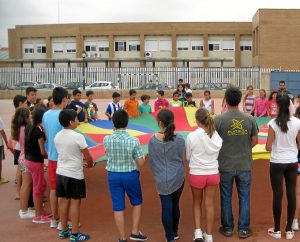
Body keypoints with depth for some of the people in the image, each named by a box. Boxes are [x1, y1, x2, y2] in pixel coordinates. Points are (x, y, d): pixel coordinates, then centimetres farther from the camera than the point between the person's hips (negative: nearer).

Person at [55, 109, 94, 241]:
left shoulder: (57, 136, 3)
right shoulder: (78, 137, -18)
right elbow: (88, 157, -12)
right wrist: (90, 164, 11)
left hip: (60, 173, 7)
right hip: (75, 175, -6)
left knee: (63, 201, 14)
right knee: (75, 203, 3)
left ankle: (63, 230, 26)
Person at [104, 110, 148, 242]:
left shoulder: (107, 139, -10)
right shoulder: (134, 140, -16)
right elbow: (140, 163, -10)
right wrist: (144, 156, 13)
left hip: (113, 175, 2)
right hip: (130, 175, -1)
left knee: (118, 207, 10)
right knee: (137, 202, 22)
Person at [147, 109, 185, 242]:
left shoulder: (153, 139, -8)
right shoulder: (179, 139, -9)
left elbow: (151, 160, 1)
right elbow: (183, 159, -1)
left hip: (162, 180, -1)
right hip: (178, 178, 1)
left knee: (166, 207, 6)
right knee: (175, 205, 17)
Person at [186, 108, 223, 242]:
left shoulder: (192, 136, -15)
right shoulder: (216, 136, -7)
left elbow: (188, 157, -3)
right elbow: (218, 154, 4)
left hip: (196, 174, -2)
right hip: (213, 174, 2)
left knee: (197, 203, 20)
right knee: (209, 204, 14)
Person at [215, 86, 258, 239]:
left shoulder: (218, 120, -14)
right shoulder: (250, 119, -7)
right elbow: (254, 141, 3)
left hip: (225, 165, -1)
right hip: (245, 165, 2)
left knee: (226, 198, 13)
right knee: (244, 197, 14)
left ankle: (227, 228, 25)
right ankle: (243, 229, 22)